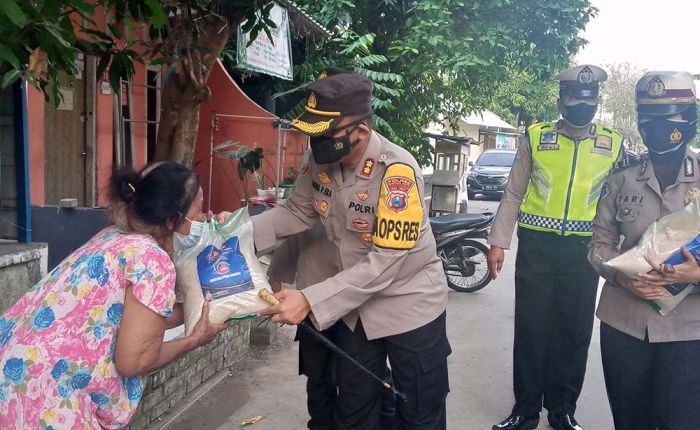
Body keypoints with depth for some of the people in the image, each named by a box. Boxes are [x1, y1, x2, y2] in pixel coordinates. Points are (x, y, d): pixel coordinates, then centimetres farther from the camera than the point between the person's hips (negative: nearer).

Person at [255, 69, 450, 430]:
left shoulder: (396, 171, -30)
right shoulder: (321, 162, -10)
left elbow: (385, 261, -33)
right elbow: (298, 212, 1)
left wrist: (310, 301, -36)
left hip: (410, 306, -6)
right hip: (356, 307, 6)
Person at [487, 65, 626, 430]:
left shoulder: (613, 145, 5)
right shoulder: (535, 137, 1)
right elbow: (513, 195, 3)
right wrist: (498, 243, -3)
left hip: (583, 250, 2)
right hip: (536, 246, -1)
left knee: (575, 332, 10)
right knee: (531, 330, 4)